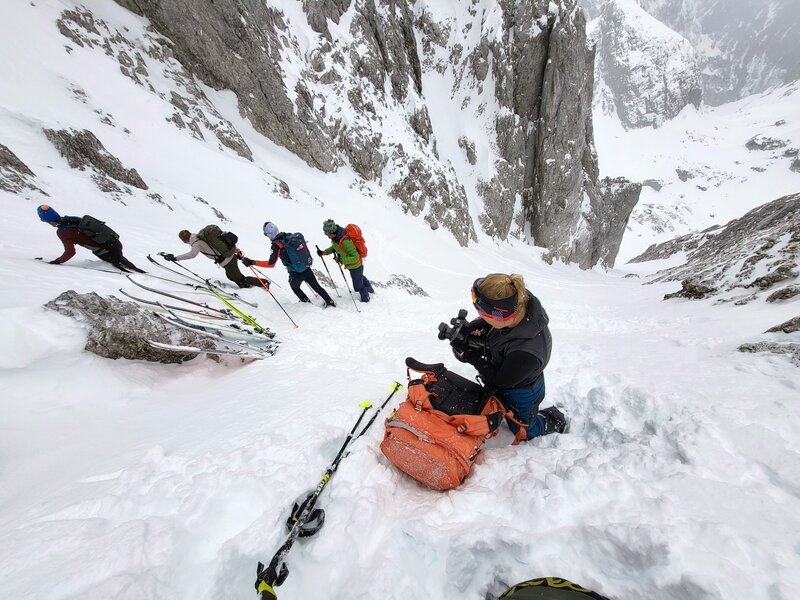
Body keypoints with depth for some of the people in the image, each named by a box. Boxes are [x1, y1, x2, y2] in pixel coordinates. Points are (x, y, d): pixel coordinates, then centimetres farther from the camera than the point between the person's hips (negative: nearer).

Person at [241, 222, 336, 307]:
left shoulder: (276, 245, -16)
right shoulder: (291, 236, 0)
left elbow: (271, 263, -21)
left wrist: (251, 262, -16)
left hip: (296, 274, -4)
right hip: (307, 270, 5)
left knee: (294, 287, 29)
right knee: (317, 287, 21)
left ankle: (307, 302, 38)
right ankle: (330, 301, 27)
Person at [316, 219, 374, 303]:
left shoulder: (345, 241, -38)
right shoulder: (335, 236, -11)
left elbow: (355, 257, -34)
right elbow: (335, 247, 9)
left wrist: (341, 260, -35)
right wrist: (324, 252, -3)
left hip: (355, 265, -9)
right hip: (355, 264, 9)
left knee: (358, 287, 9)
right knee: (360, 277, 33)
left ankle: (365, 299, 38)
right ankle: (369, 288, 59)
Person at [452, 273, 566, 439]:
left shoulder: (526, 353, -47)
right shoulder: (521, 303, -28)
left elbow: (500, 380, -26)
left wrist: (474, 356, -24)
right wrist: (469, 328, -23)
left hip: (520, 396, -6)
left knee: (523, 431, 26)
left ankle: (555, 420, 44)